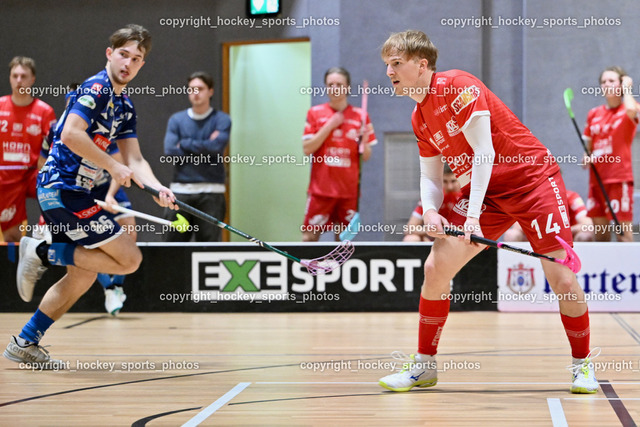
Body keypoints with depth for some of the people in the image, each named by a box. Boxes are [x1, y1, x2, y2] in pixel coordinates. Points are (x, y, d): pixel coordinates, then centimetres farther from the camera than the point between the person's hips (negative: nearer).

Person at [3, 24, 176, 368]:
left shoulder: (125, 107, 18)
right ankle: (43, 253, -5)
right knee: (129, 258, -10)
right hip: (63, 187, -10)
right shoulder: (96, 88, -10)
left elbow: (134, 161, 14)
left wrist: (157, 188, -4)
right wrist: (112, 166, -17)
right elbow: (71, 134, -23)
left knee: (83, 274, 16)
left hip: (67, 192, 10)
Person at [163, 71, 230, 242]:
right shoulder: (176, 120, 11)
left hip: (210, 193, -2)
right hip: (180, 191, 2)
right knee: (172, 244, 0)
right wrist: (204, 148, -5)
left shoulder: (222, 119, 4)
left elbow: (216, 147, -12)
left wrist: (185, 144, -4)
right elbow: (170, 151, -3)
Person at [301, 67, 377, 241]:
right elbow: (307, 149, -4)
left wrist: (364, 141, -15)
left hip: (349, 189, 1)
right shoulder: (315, 113, 4)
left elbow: (366, 157, 7)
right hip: (321, 187, -1)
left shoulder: (360, 116, 5)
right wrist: (329, 126, -11)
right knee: (310, 235, -6)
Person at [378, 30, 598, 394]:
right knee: (436, 266, -6)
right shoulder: (420, 119, 7)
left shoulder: (457, 85, -17)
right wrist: (430, 211, -9)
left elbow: (483, 152, -21)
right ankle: (424, 366, 7)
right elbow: (430, 175, 13)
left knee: (563, 281, -14)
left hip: (531, 179, -7)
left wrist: (473, 215, -24)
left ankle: (583, 365, 8)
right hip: (483, 191, 7)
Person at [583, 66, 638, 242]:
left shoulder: (628, 112, 0)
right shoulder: (594, 114, 14)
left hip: (620, 178, -6)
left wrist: (626, 88, -9)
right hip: (597, 179, 6)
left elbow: (631, 110, -27)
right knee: (600, 232, 6)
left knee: (623, 230, -9)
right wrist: (587, 158, 1)